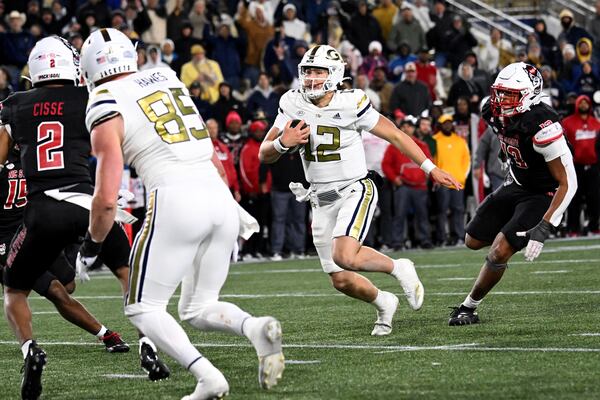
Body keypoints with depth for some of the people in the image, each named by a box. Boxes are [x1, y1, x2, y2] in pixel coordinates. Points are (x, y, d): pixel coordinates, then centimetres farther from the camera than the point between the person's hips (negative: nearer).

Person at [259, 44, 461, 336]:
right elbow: (265, 155, 2)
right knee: (342, 281, 6)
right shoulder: (293, 105, -2)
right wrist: (283, 143, -21)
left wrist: (431, 169, -4)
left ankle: (400, 269, -1)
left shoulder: (351, 104, -12)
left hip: (354, 190, -5)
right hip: (321, 199, 5)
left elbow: (395, 135, -4)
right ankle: (383, 303, 36)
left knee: (344, 256, -29)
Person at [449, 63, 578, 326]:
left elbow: (568, 183, -30)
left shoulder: (542, 127, -34)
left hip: (543, 194, -8)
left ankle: (469, 307, 4)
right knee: (474, 241, 13)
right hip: (516, 185, 8)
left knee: (499, 253, -16)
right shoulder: (494, 113, -13)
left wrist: (543, 229, -34)